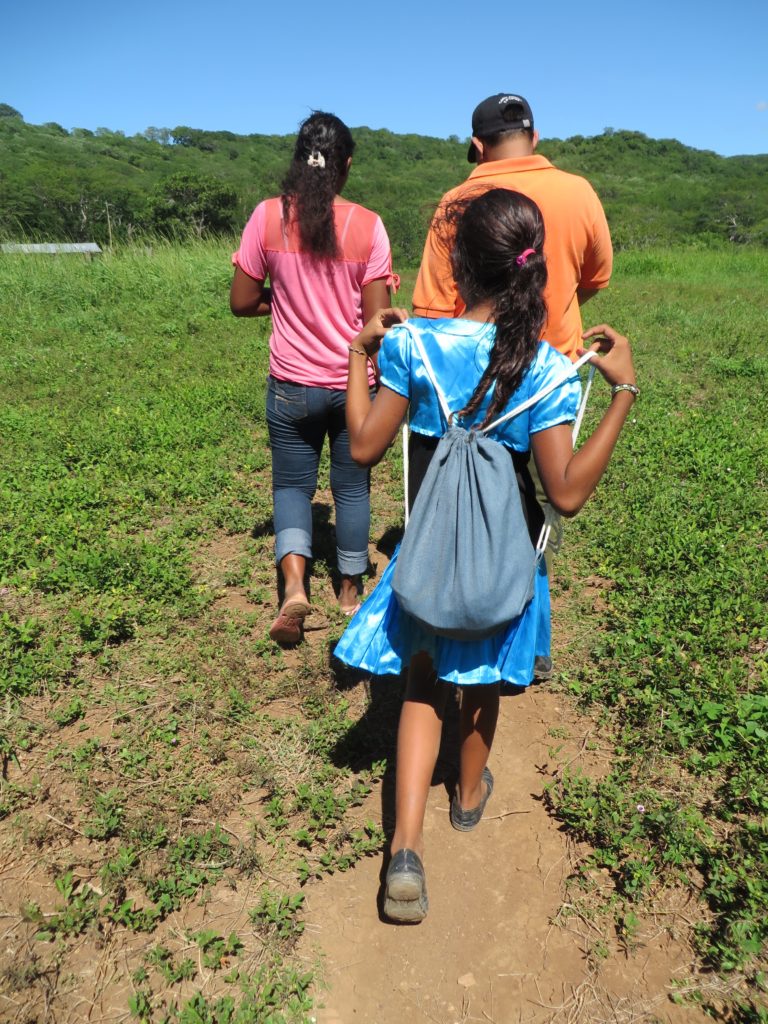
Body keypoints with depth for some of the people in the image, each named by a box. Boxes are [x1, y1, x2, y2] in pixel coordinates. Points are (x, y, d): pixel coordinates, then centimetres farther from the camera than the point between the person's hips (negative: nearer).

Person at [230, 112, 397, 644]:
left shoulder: (269, 216, -6)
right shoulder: (367, 225, -8)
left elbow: (242, 302, -2)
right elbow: (376, 318, -8)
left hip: (293, 384, 0)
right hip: (355, 383, 0)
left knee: (292, 484, 15)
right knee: (352, 487, 16)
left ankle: (294, 585, -5)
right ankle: (351, 589, 30)